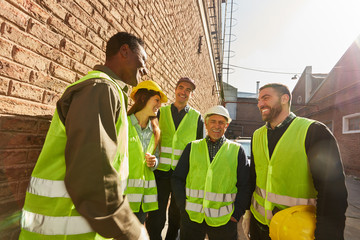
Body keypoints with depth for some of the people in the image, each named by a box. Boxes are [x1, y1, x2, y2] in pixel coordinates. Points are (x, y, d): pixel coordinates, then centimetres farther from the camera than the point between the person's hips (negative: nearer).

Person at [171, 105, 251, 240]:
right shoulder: (192, 147, 5)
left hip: (223, 219, -1)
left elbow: (245, 186, 3)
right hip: (191, 217, 1)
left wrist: (237, 213, -4)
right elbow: (177, 179, 6)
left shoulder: (237, 151, 3)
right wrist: (183, 206, -2)